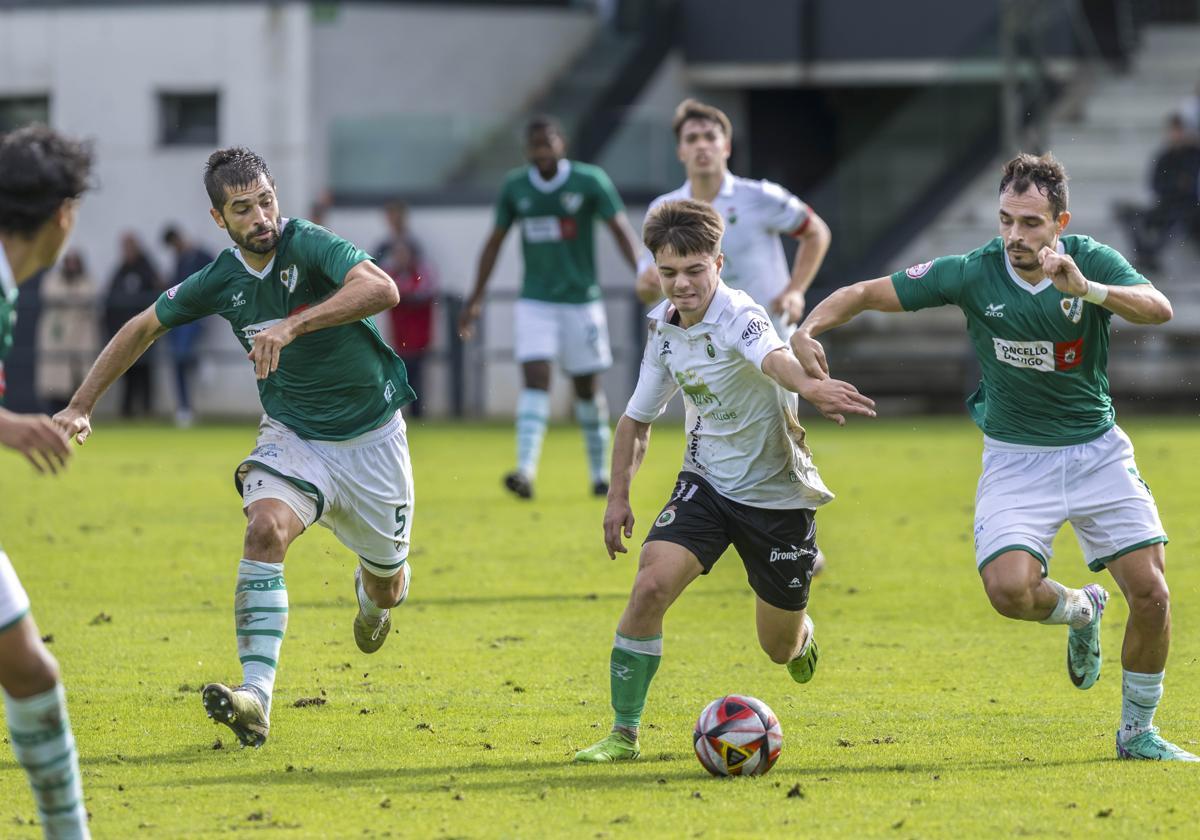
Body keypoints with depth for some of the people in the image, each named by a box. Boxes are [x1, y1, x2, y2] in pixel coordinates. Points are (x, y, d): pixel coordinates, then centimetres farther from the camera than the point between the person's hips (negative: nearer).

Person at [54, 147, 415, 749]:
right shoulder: (219, 281, -8)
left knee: (386, 587, 11)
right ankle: (256, 697, -37)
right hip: (292, 434, 2)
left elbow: (381, 289, -42)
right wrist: (81, 405, 4)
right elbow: (145, 326, 9)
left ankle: (373, 593, 54)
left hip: (371, 435, -2)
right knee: (266, 528, -29)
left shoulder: (309, 246, -23)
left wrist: (294, 325, -51)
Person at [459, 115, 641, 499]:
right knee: (535, 378, -15)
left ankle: (600, 471, 22)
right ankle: (526, 471, -25)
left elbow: (621, 230, -7)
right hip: (535, 303, 1)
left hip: (581, 300, -1)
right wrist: (476, 298, 12)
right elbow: (495, 241, 12)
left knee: (587, 387, 6)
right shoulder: (515, 187, 2)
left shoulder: (590, 181, -6)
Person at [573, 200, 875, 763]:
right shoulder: (664, 327, -3)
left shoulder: (739, 316, -23)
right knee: (651, 586, -22)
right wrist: (618, 496, 8)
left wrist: (810, 386, -70)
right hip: (706, 483, 4)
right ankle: (623, 733, -12)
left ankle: (801, 632, 51)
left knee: (781, 647, 10)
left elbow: (774, 357, -49)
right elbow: (638, 417, 13)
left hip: (778, 495, -4)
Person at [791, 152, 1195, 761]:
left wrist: (1086, 289, -44)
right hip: (1015, 456, 0)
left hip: (1098, 451, 1)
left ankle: (1137, 732, 14)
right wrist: (807, 329, -23)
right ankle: (1078, 611, 14)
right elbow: (864, 294, -6)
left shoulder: (1091, 261, -12)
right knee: (1010, 589, -24)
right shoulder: (973, 274, -12)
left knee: (1150, 592, -9)